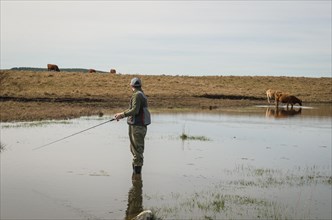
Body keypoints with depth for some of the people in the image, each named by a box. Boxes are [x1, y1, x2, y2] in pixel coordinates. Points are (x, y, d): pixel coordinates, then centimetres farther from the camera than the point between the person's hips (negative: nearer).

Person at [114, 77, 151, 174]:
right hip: (140, 126, 10)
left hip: (137, 126, -10)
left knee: (137, 149, -7)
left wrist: (122, 115, -16)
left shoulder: (137, 95, -14)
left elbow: (135, 110, -24)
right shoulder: (141, 95, 17)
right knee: (134, 149, 16)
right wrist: (121, 114, 21)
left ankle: (137, 171, -6)